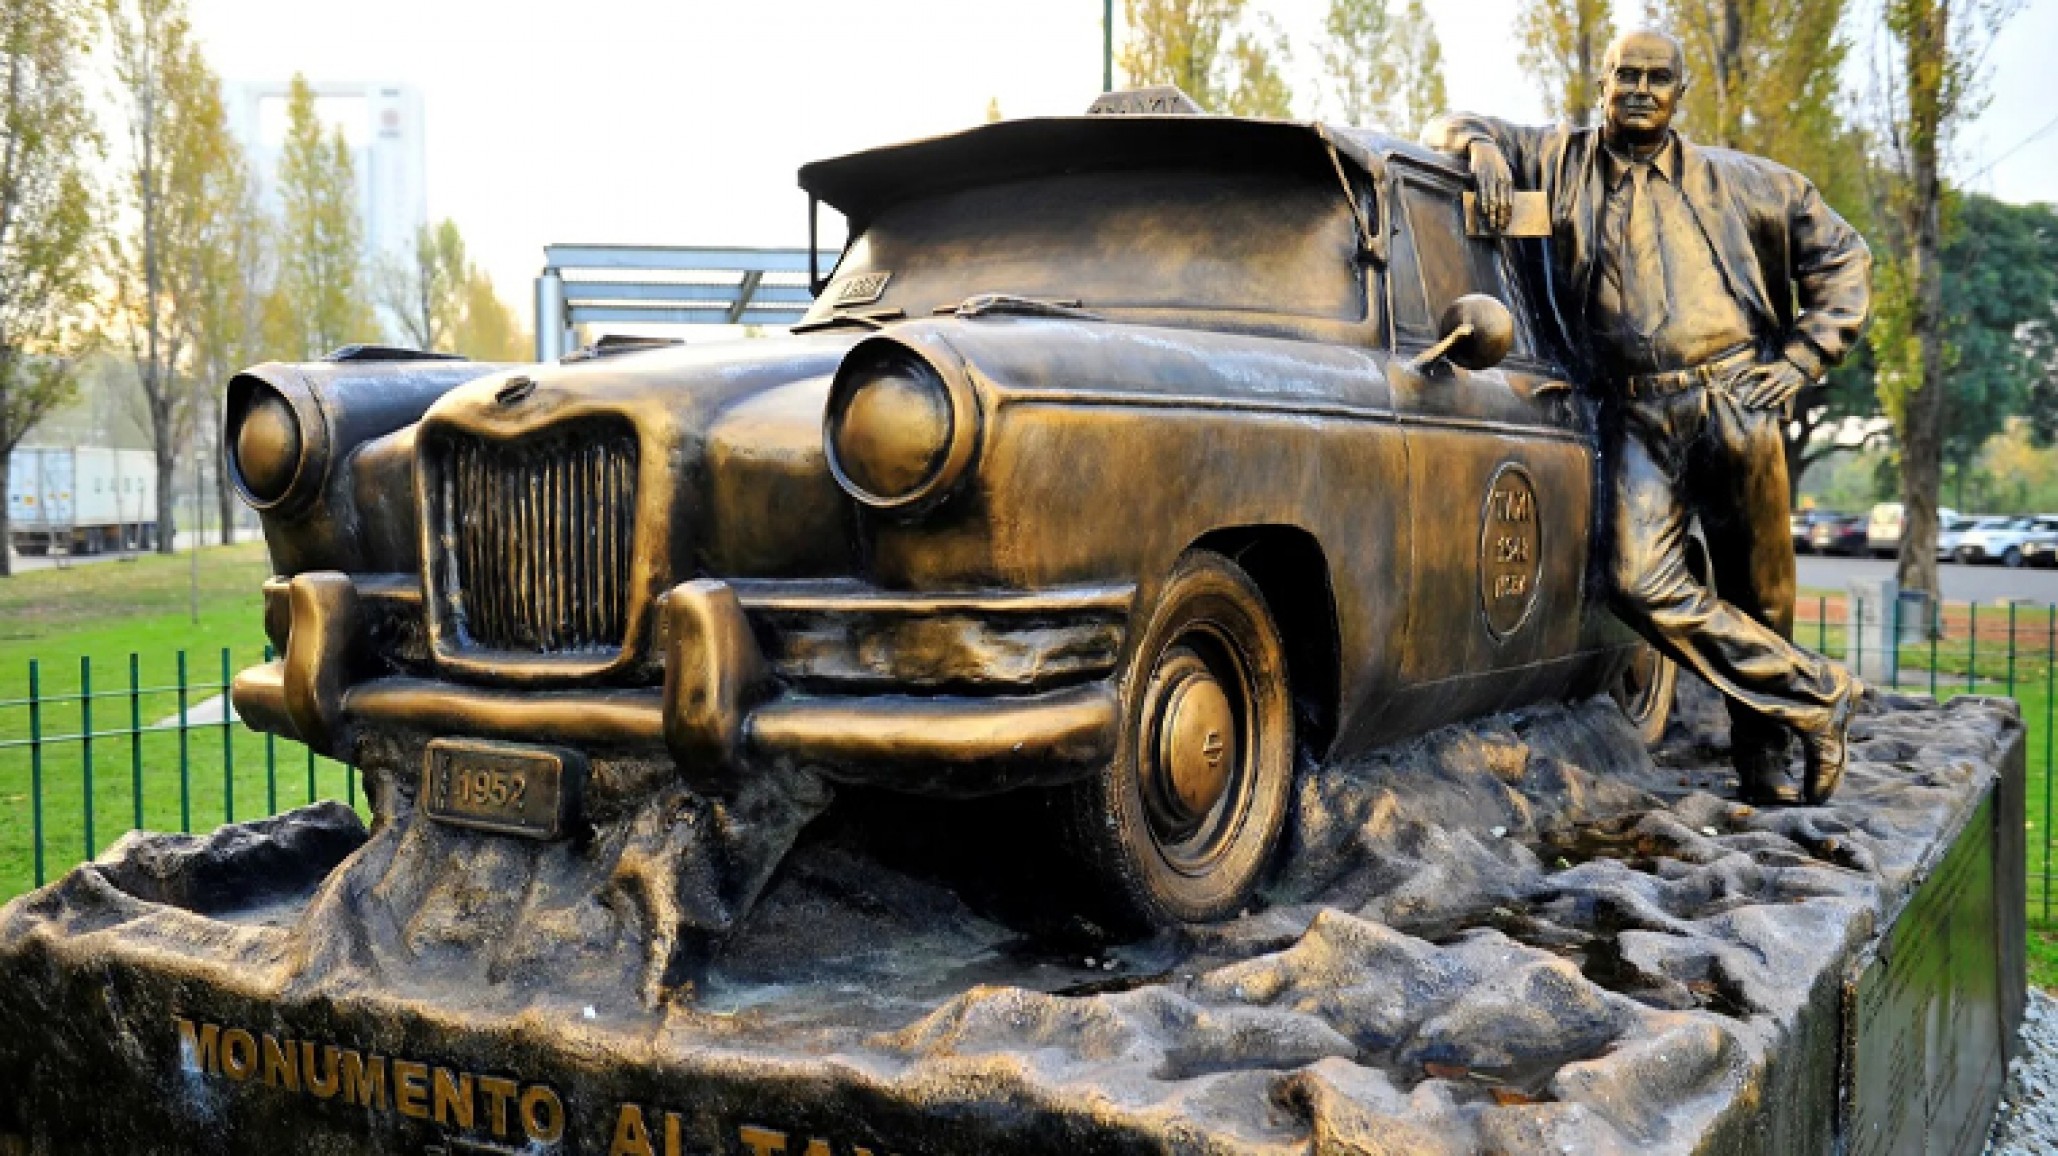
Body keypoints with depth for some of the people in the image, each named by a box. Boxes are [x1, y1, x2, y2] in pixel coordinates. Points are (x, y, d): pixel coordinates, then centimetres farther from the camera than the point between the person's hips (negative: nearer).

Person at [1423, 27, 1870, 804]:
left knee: (1757, 594, 3)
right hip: (1637, 416, 0)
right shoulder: (1561, 160, 14)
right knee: (1641, 582, -17)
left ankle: (1761, 751, 21)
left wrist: (1803, 358, 6)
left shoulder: (1740, 181, 14)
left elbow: (1841, 256, 19)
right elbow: (1448, 127, 19)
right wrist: (1482, 148, -5)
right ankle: (1817, 694, -4)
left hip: (1736, 401, 0)